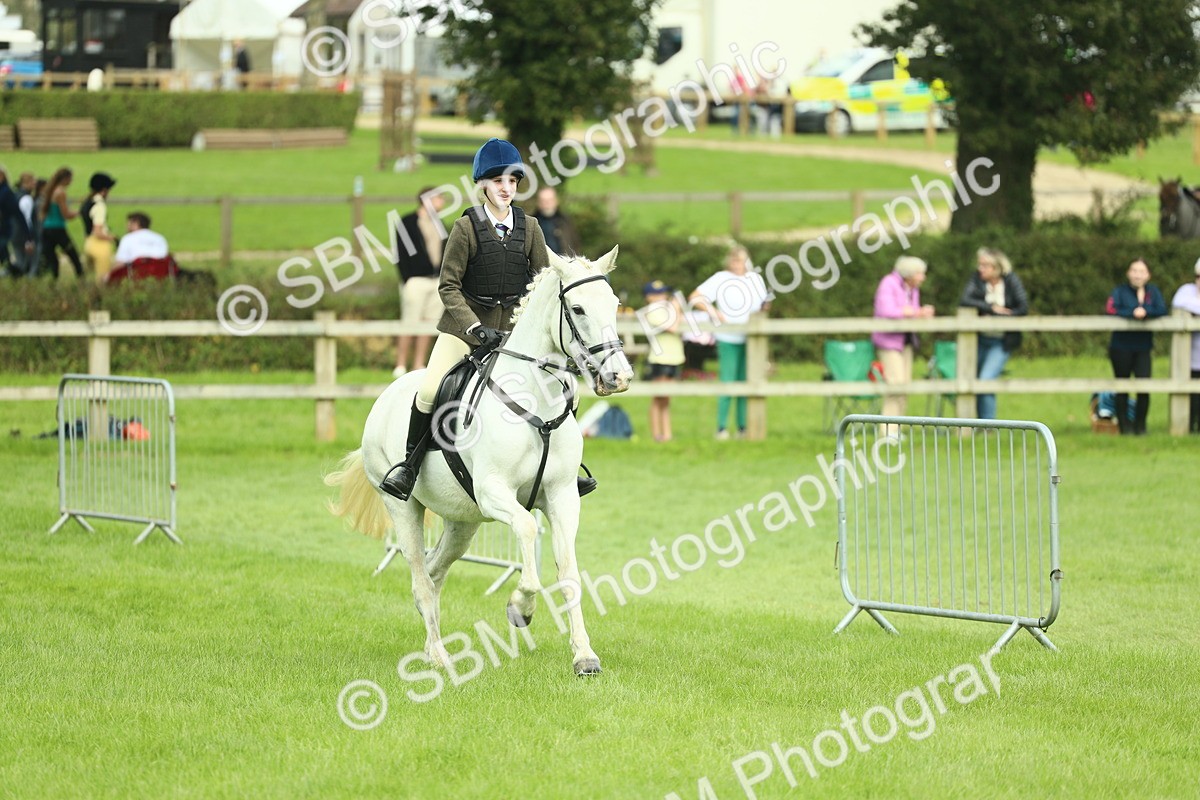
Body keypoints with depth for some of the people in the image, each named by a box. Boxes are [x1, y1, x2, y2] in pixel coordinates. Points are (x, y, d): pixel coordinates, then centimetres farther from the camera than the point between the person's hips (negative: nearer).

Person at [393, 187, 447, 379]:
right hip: (416, 280, -7)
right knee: (409, 324, -8)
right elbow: (401, 253, -7)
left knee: (429, 323, 5)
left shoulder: (437, 224, 18)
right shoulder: (407, 222, -3)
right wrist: (406, 279, -14)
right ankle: (400, 366, -4)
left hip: (437, 281, 7)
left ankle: (419, 365, 9)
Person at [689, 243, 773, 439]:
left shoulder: (755, 279, 13)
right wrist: (714, 312, -15)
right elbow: (694, 298, -5)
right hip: (728, 340, -4)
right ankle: (721, 428, -2)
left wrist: (766, 306, -4)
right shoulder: (720, 280, -2)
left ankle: (743, 427, 8)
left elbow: (762, 307, 19)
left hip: (751, 339, 4)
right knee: (727, 383, -7)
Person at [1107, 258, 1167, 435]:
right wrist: (1133, 313, -25)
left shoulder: (1153, 292, 6)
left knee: (1144, 386, -9)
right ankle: (1124, 425, 16)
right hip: (1121, 348, -1)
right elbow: (1111, 309, -17)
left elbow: (1162, 310, -7)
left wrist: (1146, 312, -23)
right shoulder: (1120, 291, -1)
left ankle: (1140, 425, 4)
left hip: (1143, 348, 1)